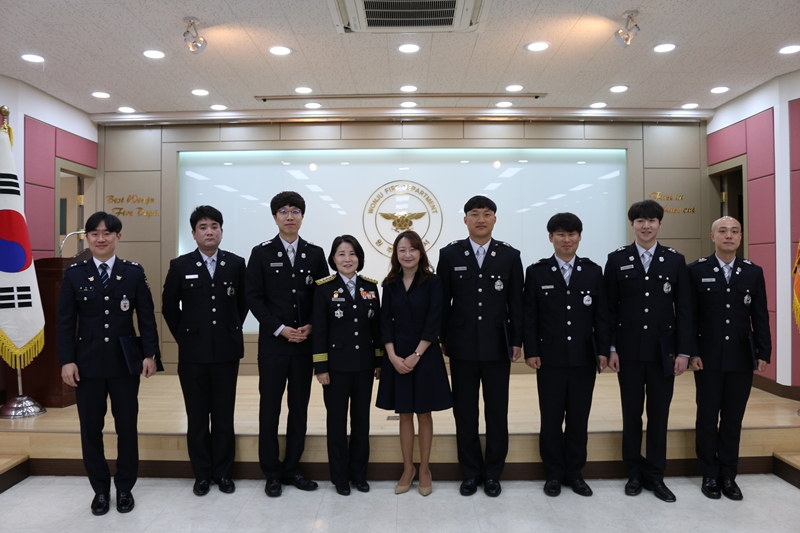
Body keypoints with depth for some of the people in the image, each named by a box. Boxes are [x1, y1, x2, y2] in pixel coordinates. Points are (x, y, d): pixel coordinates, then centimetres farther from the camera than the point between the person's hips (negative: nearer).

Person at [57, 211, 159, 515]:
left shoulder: (134, 273, 1)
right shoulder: (74, 274, 2)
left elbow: (147, 317, 1)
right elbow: (65, 322, 2)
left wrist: (150, 354, -5)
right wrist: (67, 360, -5)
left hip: (125, 363, 0)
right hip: (88, 365, 1)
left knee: (127, 427, 7)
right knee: (91, 429, 9)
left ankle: (125, 488, 25)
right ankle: (100, 489, 27)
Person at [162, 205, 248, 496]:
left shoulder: (236, 263, 3)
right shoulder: (180, 266, 1)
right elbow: (169, 306, 10)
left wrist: (231, 332, 9)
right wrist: (184, 336, 7)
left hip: (227, 351, 0)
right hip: (193, 352, 0)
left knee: (224, 415, 7)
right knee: (197, 416, 8)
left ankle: (223, 472, 21)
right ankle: (202, 473, 22)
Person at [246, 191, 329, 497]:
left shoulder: (315, 254, 8)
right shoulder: (261, 254, 2)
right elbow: (254, 298, -3)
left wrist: (311, 326, -7)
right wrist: (280, 329, -12)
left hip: (306, 342, 2)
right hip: (273, 343, -2)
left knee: (300, 407, 9)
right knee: (270, 407, 4)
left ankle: (292, 468, 23)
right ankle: (272, 473, 18)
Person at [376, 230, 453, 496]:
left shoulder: (432, 282, -4)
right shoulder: (390, 284, 4)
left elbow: (434, 322, -9)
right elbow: (386, 321, 1)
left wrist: (416, 355, -14)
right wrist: (393, 356, -10)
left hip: (425, 354, -2)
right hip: (397, 356, 3)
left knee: (424, 413, 8)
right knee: (404, 414, 11)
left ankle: (424, 469, 23)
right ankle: (408, 469, 25)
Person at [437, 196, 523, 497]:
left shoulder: (510, 256, 3)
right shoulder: (450, 254, 2)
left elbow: (516, 303, 4)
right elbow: (443, 300, 4)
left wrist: (517, 341, 1)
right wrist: (441, 338, 2)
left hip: (498, 346, 0)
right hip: (462, 346, 0)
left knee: (497, 412, 8)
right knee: (464, 412, 8)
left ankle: (493, 473, 24)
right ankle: (470, 473, 24)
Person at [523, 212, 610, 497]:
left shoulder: (593, 271, 7)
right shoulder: (536, 271, 2)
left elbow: (601, 315, 7)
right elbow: (529, 316, 1)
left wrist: (603, 351, 1)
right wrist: (531, 351, -5)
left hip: (583, 358, 2)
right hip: (550, 359, -1)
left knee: (579, 419, 9)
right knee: (551, 418, 6)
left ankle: (575, 473, 25)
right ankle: (554, 474, 22)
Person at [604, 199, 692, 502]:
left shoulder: (675, 260, 4)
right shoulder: (617, 259, 2)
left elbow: (684, 309, 4)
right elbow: (609, 307, 1)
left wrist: (683, 352, -2)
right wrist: (611, 348, -4)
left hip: (663, 351, 1)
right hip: (629, 351, 0)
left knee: (659, 415, 8)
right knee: (631, 413, 9)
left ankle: (655, 476, 22)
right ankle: (635, 473, 23)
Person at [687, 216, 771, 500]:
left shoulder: (754, 272, 7)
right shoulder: (696, 271, -1)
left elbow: (760, 317, 7)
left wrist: (763, 353, 1)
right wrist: (691, 352, -8)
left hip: (741, 359, 2)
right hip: (708, 358, -2)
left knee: (733, 419, 10)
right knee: (707, 418, 6)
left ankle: (728, 476, 23)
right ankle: (710, 475, 20)